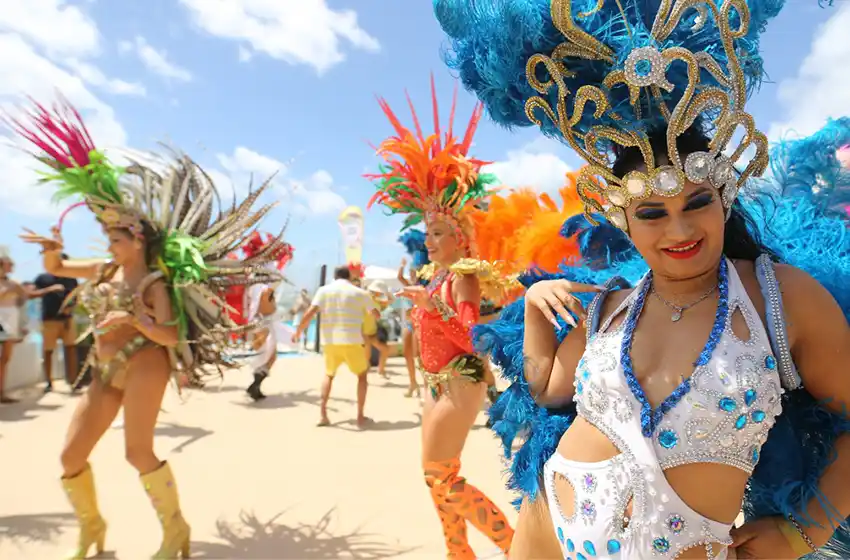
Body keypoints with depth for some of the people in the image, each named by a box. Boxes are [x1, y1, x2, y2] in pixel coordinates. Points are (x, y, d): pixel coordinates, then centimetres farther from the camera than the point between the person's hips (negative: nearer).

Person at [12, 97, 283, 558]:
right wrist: (52, 249, 3)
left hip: (144, 363, -8)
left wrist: (133, 317, -25)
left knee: (138, 451, -15)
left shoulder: (156, 282, -8)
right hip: (107, 373, 8)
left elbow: (172, 337, -13)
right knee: (71, 456, 7)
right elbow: (55, 268, 25)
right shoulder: (105, 271, 12)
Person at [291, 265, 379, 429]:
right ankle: (361, 417, 14)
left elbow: (310, 313, -4)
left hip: (329, 341, 2)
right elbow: (376, 315, 16)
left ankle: (322, 414, 15)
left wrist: (298, 332, 8)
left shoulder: (324, 290, 6)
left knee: (329, 374, 25)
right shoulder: (361, 292, 6)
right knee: (362, 375, 17)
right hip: (352, 342, -2)